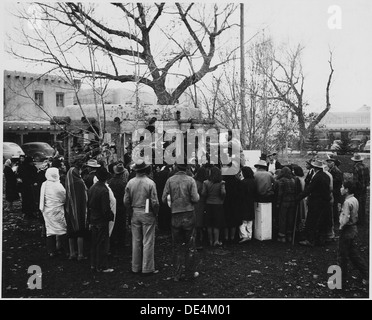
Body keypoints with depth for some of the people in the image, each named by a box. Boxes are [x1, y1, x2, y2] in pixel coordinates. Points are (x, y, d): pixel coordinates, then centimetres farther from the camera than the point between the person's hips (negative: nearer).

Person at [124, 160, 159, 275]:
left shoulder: (130, 183, 0)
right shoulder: (150, 183, -12)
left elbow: (126, 201, 3)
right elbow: (154, 202, -12)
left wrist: (132, 211, 15)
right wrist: (155, 213, 2)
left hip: (135, 214, 4)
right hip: (147, 214, -4)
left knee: (136, 241, 12)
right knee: (148, 242, 3)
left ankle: (136, 267, 20)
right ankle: (148, 268, 7)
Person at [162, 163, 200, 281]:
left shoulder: (170, 180, -3)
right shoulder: (190, 180, -9)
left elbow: (164, 199, -4)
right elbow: (195, 199, -13)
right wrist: (197, 194, 9)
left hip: (175, 216, 2)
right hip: (189, 215, -2)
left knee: (177, 247, 11)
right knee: (190, 246, 9)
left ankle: (177, 274, 15)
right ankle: (189, 273, 16)